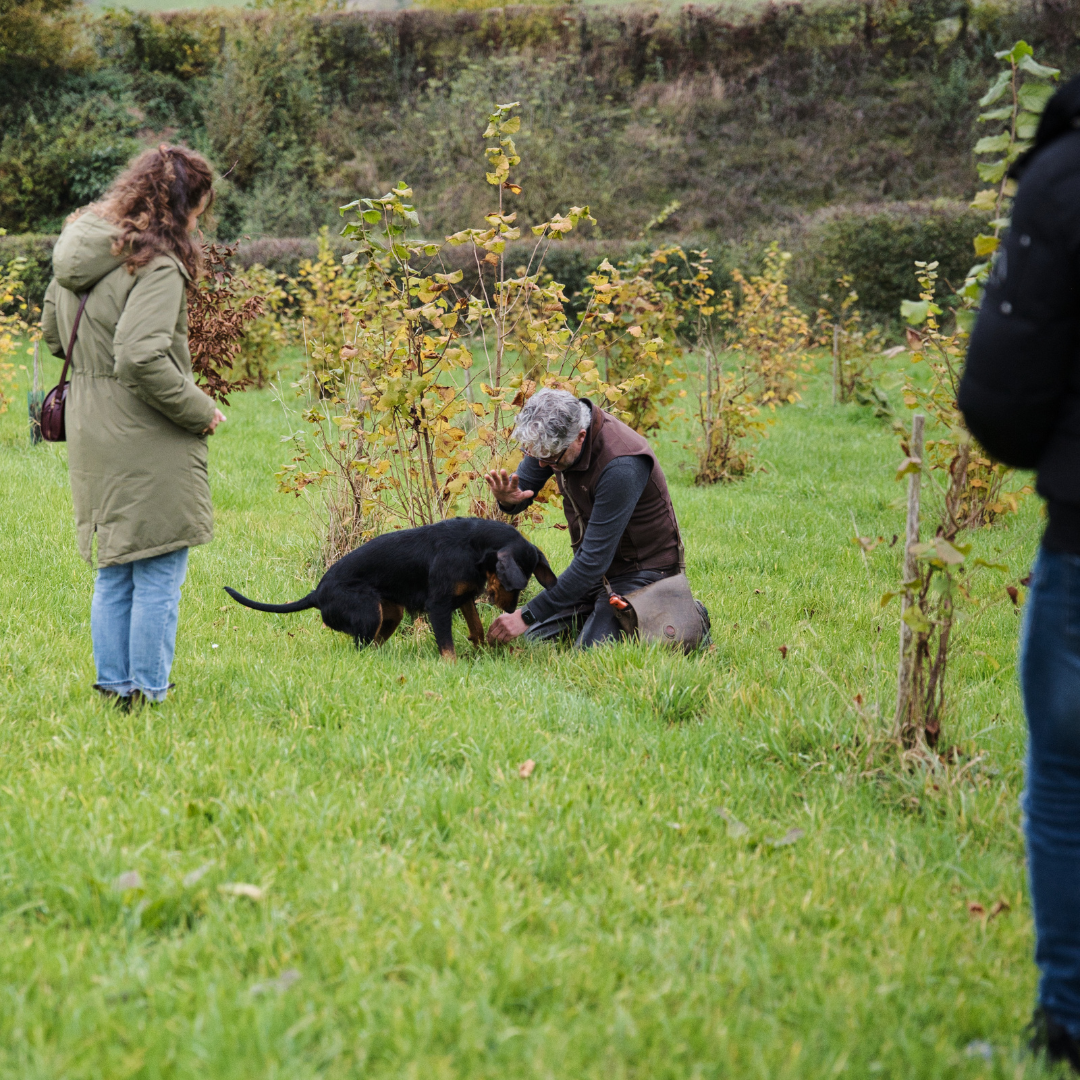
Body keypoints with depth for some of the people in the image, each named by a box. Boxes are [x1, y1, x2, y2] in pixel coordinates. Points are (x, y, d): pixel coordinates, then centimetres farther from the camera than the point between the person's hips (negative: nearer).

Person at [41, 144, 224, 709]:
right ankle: (146, 694, 7)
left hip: (90, 436, 8)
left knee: (113, 571, 19)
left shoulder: (79, 246, 8)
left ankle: (113, 685, 26)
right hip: (146, 442, -8)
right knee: (158, 575, 2)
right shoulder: (157, 264, -19)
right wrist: (199, 411, -16)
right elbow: (141, 357, -28)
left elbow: (52, 332, 19)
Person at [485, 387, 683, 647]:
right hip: (594, 567, 7)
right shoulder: (551, 436, -11)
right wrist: (508, 499, -25)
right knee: (534, 639, -1)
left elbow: (595, 559, -32)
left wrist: (528, 615, -29)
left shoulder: (620, 466, -34)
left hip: (642, 569, -7)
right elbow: (523, 488, 3)